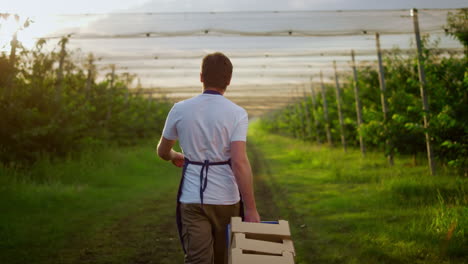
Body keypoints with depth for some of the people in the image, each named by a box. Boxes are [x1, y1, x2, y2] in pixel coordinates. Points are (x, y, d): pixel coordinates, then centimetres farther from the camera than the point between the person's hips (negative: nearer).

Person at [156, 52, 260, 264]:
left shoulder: (180, 109, -1)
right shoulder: (237, 114, -9)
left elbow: (162, 152, 13)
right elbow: (239, 162, -19)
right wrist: (251, 209, -16)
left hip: (192, 199, 1)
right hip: (226, 199, 0)